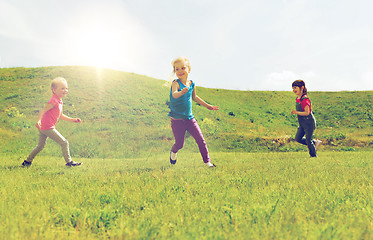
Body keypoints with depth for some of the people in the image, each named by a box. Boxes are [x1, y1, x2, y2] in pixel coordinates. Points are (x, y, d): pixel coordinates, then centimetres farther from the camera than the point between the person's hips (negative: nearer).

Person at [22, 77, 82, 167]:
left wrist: (72, 120, 22)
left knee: (40, 146, 22)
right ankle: (69, 162, 3)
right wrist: (38, 120, -38)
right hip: (48, 127, -10)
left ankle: (28, 161, 30)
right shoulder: (54, 101, -15)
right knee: (64, 143, -4)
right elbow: (43, 110, -24)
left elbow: (60, 116, 26)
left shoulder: (60, 102, 16)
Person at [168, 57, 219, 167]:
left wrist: (208, 106, 28)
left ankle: (207, 162, 10)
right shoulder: (176, 83, -15)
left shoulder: (192, 84, 3)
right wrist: (181, 92, -59)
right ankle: (173, 152, 38)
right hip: (177, 120, -4)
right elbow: (174, 95, -36)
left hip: (189, 118, 5)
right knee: (179, 144, 3)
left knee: (201, 140, -1)